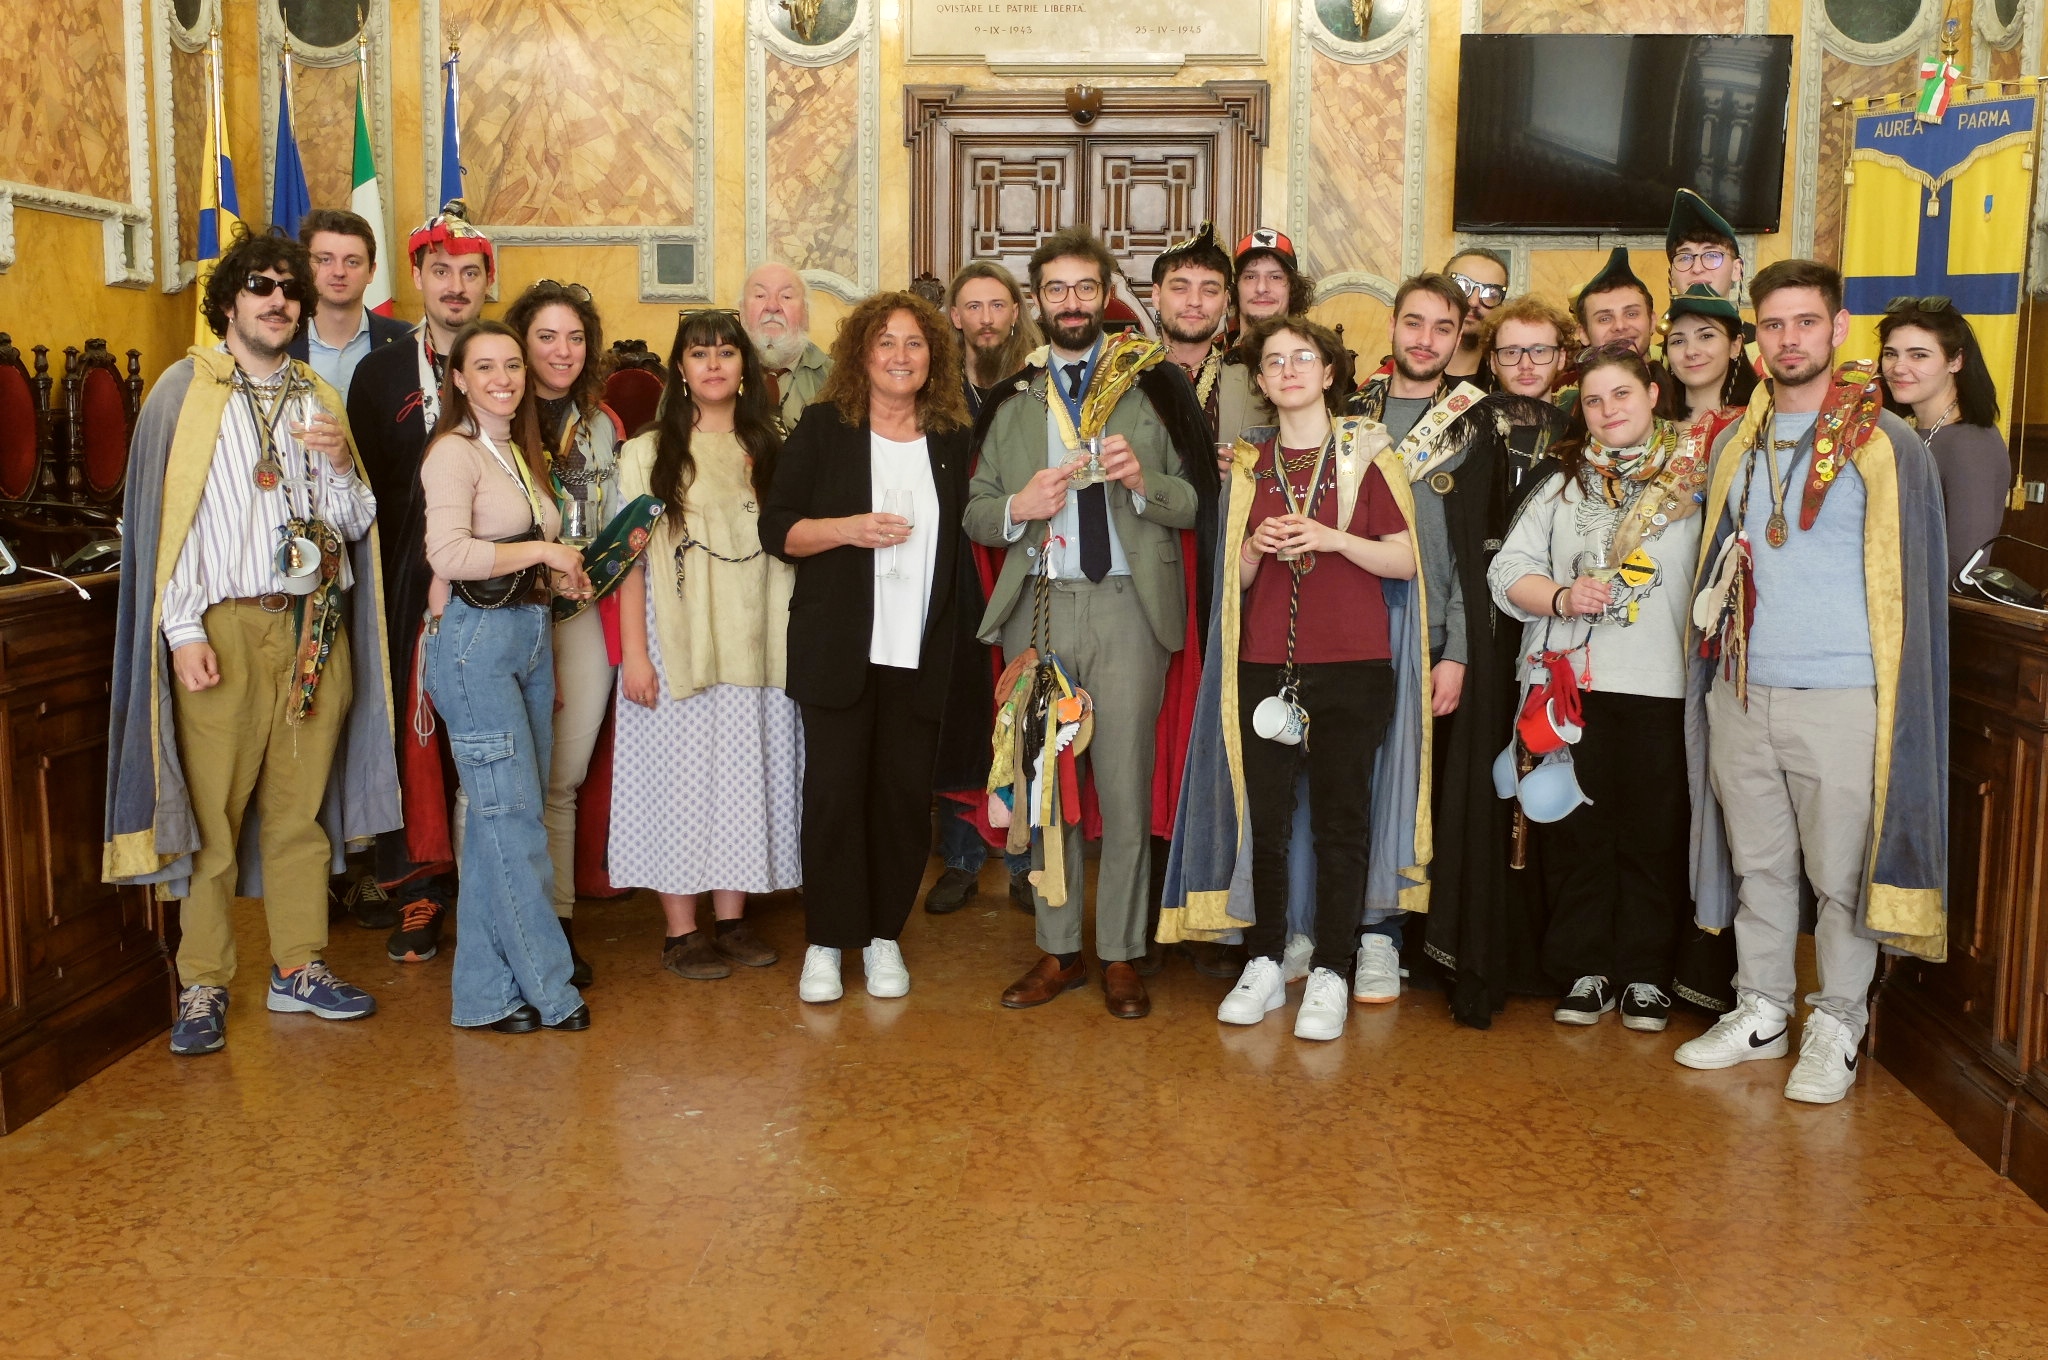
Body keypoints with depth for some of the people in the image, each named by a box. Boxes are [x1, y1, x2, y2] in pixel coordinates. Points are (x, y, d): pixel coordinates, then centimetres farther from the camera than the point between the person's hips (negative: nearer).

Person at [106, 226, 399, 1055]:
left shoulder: (318, 398, 15)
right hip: (225, 627, -4)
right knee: (212, 813, -2)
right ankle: (202, 986, 7)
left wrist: (339, 464, -5)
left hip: (314, 627, 4)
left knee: (301, 807, 8)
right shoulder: (187, 388, 2)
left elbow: (355, 527, 15)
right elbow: (164, 518, -3)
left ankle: (298, 968, 18)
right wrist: (183, 630, -10)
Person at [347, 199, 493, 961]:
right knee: (414, 729, 1)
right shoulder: (380, 373, 9)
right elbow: (366, 489, 6)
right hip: (414, 586, 1)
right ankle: (419, 890, 11)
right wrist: (391, 578, -3)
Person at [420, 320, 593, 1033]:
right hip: (474, 640, -8)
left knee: (501, 818, 9)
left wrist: (562, 577, 5)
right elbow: (449, 553, -21)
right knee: (514, 816, -5)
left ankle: (490, 989, 16)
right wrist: (543, 552, -13)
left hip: (529, 636, 8)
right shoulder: (454, 450, -8)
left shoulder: (521, 452, 17)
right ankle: (545, 986, 5)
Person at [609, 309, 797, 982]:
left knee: (746, 772, 6)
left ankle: (732, 918, 18)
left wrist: (797, 643, 1)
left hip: (755, 640, 3)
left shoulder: (769, 451, 11)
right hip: (676, 640, -3)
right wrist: (633, 651, -11)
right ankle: (681, 930, 9)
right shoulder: (649, 452, 1)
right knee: (680, 773, 0)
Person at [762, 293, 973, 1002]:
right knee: (834, 789, -2)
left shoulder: (951, 439, 10)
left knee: (905, 794, 3)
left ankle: (884, 935, 17)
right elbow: (777, 529, -2)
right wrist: (849, 529, -17)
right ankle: (825, 943, 9)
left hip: (921, 652, 2)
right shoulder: (823, 430, 2)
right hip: (838, 646, -2)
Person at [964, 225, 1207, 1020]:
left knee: (1125, 786, 0)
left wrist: (1142, 481, -16)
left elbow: (1200, 503, 2)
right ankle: (1058, 949, 20)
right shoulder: (1011, 396, 11)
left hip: (1128, 604, -2)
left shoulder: (1154, 384, 5)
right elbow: (976, 516, 11)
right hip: (1036, 604, 2)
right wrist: (1019, 507, -10)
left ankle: (1120, 955, 13)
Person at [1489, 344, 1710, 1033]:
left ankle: (1646, 976, 18)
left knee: (1653, 833, 3)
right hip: (1570, 680, 2)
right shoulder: (1562, 480, 11)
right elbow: (1509, 570, 6)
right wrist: (1562, 597, -10)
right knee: (1575, 828, 5)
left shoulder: (1696, 477, 4)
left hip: (1661, 687, -2)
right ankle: (1584, 971, 17)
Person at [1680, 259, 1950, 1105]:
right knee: (1758, 864, 13)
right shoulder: (1737, 443, 11)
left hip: (1840, 697, -5)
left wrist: (1895, 698, -8)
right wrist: (1711, 669, 13)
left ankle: (1836, 1028, 17)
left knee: (1843, 873, 3)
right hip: (1741, 693, 5)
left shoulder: (1884, 445, -4)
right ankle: (1761, 1012, 25)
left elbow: (1912, 578, -3)